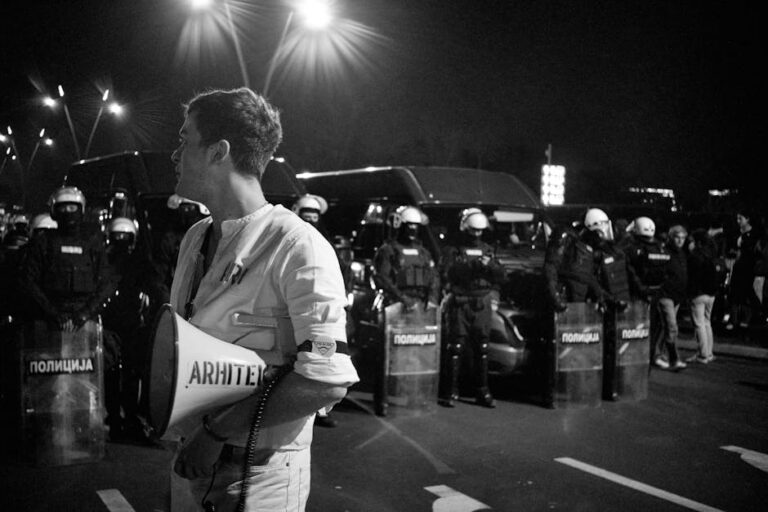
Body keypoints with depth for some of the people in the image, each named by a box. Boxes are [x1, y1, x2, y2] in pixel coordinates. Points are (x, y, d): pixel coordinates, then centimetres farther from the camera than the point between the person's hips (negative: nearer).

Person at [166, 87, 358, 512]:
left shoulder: (297, 246, -18)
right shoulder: (194, 239, 7)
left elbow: (327, 380, -24)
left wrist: (218, 429, -20)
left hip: (260, 473, -7)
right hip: (191, 460, 7)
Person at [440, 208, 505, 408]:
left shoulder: (488, 250, 16)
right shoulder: (453, 250, 4)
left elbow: (501, 277, 10)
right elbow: (448, 273, -13)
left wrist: (491, 266, -10)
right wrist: (471, 266, -21)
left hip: (483, 306, 4)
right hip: (460, 304, -4)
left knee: (481, 349, 6)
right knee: (455, 348, -5)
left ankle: (482, 392, 14)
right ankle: (449, 391, 1)